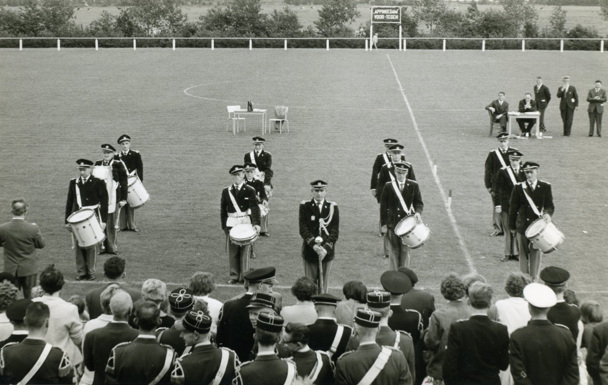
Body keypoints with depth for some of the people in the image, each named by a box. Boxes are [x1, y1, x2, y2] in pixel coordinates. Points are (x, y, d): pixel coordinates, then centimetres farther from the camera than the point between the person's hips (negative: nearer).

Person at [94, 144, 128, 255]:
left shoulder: (118, 165, 0)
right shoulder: (97, 164, 11)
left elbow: (124, 183, 1)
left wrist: (123, 199, -4)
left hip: (113, 199, -3)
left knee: (112, 224, 2)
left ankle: (112, 247, 10)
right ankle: (102, 246, 8)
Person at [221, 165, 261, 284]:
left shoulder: (250, 191, -3)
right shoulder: (226, 191, 5)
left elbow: (255, 208, -13)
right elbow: (223, 210, 9)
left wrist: (256, 223, -26)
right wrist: (224, 226, 2)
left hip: (246, 224, -2)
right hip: (231, 224, 2)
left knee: (245, 251, 3)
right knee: (232, 251, 5)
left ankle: (244, 276, 12)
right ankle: (234, 276, 15)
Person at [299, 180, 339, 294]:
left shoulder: (332, 207, 1)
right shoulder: (305, 206, -1)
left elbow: (335, 231, -2)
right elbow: (303, 229, -7)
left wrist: (326, 248, -15)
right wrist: (314, 245, -20)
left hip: (327, 250, 1)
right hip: (310, 250, -1)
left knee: (323, 283, 7)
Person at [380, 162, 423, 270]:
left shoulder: (413, 186, 0)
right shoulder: (388, 186, -2)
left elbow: (418, 202, 4)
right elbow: (383, 206, 1)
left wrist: (418, 212, -18)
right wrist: (383, 224, -2)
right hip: (392, 224, 0)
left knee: (405, 251, 6)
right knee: (393, 251, 6)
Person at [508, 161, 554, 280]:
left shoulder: (545, 187, 0)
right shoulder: (519, 188, -1)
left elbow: (550, 205, 0)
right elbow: (513, 208, 4)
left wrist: (548, 213, -23)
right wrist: (512, 226, 4)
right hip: (523, 226, 0)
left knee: (536, 252, 5)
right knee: (523, 253, 8)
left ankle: (534, 278, 16)